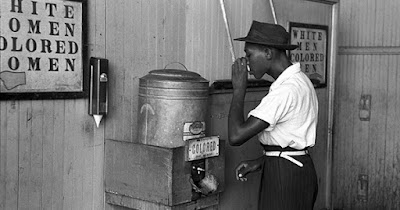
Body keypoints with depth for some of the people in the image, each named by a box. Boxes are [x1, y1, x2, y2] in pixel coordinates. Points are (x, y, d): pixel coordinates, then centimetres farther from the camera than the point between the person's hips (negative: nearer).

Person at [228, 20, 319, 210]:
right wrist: (260, 162, 9)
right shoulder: (299, 80, 10)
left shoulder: (285, 90, -23)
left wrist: (239, 88, -17)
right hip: (296, 168, 9)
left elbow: (236, 136, -27)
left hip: (285, 176, -9)